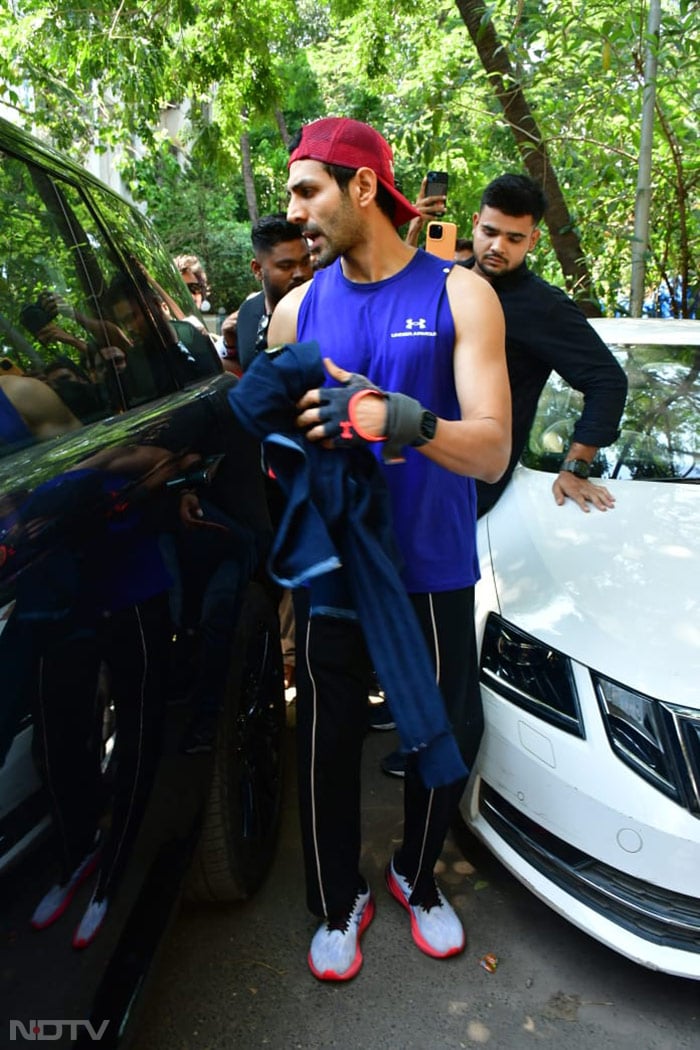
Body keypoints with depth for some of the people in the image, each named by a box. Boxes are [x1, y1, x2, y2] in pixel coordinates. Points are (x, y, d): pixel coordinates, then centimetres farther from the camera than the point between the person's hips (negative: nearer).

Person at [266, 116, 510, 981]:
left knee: (445, 738, 13)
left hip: (431, 569, -1)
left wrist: (398, 418, -33)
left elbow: (492, 453, -15)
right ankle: (338, 903, 37)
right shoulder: (298, 310, 3)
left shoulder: (459, 294, -5)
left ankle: (417, 876, 43)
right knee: (327, 741, 11)